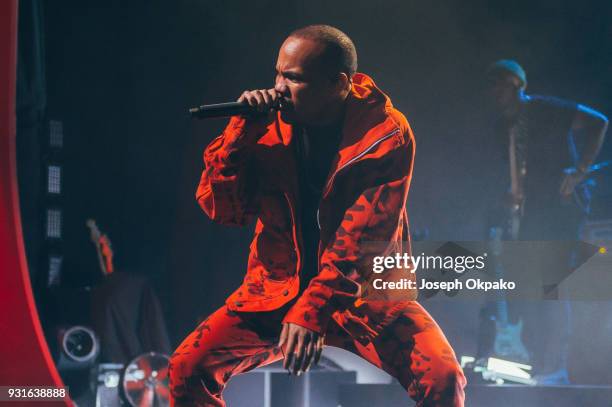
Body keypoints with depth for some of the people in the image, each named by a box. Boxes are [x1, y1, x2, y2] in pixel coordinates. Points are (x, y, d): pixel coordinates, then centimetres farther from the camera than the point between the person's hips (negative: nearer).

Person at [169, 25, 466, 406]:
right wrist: (241, 133, -17)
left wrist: (311, 313, -30)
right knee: (188, 367, -17)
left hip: (366, 293, -2)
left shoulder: (387, 137, -13)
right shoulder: (270, 121, -2)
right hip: (278, 287, 3)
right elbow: (220, 207, -4)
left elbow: (359, 242, -20)